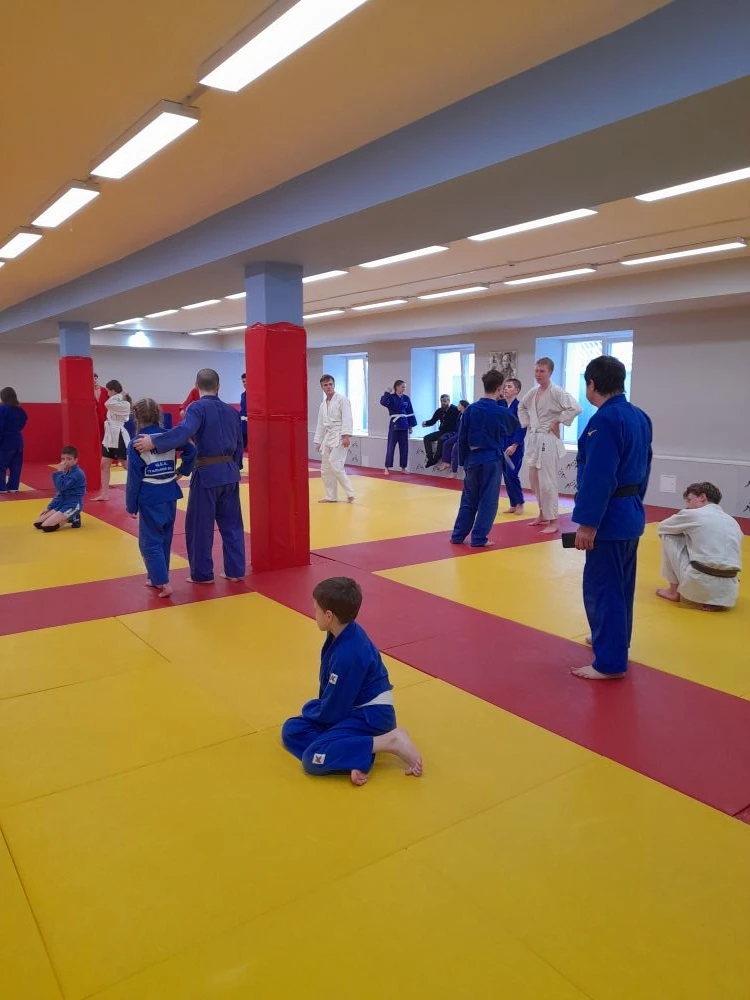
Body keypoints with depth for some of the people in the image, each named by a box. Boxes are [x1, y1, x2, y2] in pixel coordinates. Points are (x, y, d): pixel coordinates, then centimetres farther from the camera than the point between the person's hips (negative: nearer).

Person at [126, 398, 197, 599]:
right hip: (170, 496, 5)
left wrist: (131, 506, -1)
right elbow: (191, 450, -4)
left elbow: (134, 478, -9)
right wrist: (182, 471, 10)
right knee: (164, 539, 17)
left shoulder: (136, 443, -10)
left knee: (150, 542, 3)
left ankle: (163, 582, -6)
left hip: (150, 498, -5)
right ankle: (156, 578, 28)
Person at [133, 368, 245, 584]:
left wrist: (153, 442, -32)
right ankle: (235, 571, 18)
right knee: (232, 523, 13)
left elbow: (183, 432, -27)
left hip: (207, 474, -6)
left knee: (200, 525, 6)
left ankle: (202, 574, 14)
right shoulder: (231, 411, 11)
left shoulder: (197, 408, -8)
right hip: (229, 473, 6)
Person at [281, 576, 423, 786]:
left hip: (371, 716, -10)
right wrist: (315, 708, 5)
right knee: (292, 730, 4)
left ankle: (390, 741, -16)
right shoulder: (343, 633, -3)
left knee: (313, 758, -23)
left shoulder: (348, 655, -31)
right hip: (352, 708, 10)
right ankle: (356, 756, -11)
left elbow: (331, 712, -20)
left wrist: (308, 709, -1)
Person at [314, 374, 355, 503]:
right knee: (325, 469, 8)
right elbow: (320, 424, 20)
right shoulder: (323, 404, 17)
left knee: (335, 464, -20)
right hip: (328, 437, 8)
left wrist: (346, 436, -26)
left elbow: (346, 418, -16)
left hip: (340, 436, -8)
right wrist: (318, 441, 17)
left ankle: (350, 493, -10)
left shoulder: (342, 399, -6)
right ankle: (331, 496, 19)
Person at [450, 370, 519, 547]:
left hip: (473, 458, 4)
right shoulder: (502, 412, -9)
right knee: (488, 501, 6)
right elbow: (516, 429, 12)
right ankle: (479, 538, 7)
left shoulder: (470, 409, -1)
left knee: (468, 499, 15)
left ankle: (458, 535, 18)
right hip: (492, 460, -4)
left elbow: (462, 438, 2)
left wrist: (464, 460, 12)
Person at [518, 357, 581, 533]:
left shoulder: (557, 392, -13)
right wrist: (526, 424, 14)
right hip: (533, 439, 8)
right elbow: (522, 407, 28)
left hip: (548, 440, -8)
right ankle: (543, 514, 30)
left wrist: (557, 422, -16)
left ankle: (553, 520, 1)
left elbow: (575, 408, -23)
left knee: (547, 481, -8)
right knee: (534, 479, 15)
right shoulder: (533, 392, 10)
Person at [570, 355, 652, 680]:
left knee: (602, 587, -2)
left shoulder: (604, 420, -20)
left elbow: (598, 478, -24)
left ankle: (610, 662, 4)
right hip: (631, 512, 10)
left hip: (609, 516, -10)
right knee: (620, 583, 21)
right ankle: (613, 640, 37)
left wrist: (587, 523, -21)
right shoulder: (639, 416, 9)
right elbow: (643, 468, 15)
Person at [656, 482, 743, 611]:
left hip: (701, 585, -6)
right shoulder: (732, 521, 18)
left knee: (669, 536, 12)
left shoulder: (692, 514, 1)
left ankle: (673, 591, 18)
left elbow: (661, 528, 17)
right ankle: (714, 601, 13)